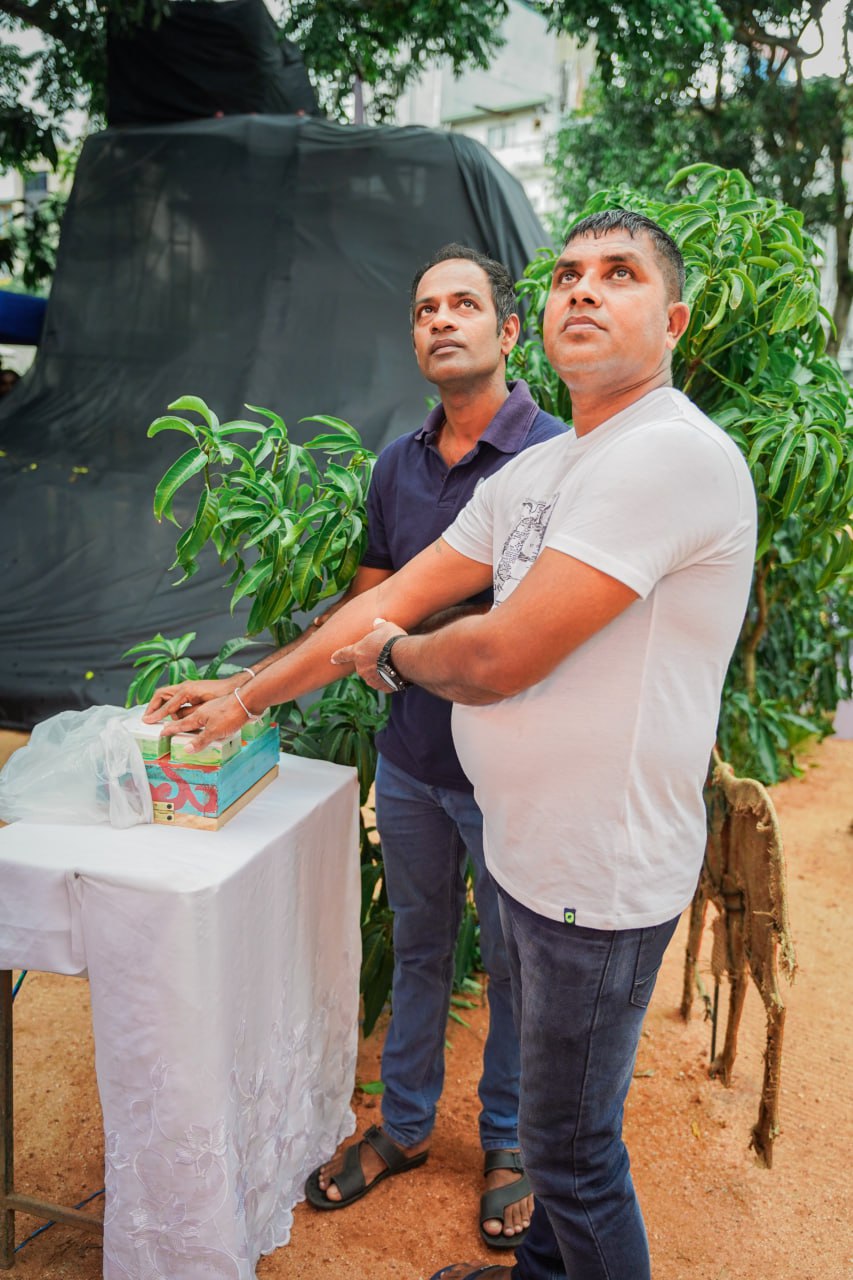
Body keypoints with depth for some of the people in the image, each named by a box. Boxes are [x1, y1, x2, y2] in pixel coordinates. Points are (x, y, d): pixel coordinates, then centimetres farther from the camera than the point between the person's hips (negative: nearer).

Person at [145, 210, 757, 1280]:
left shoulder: (674, 456, -22)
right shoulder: (532, 472, 9)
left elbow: (501, 658, -26)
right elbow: (389, 603, 11)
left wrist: (392, 657, -4)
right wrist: (246, 696, 12)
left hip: (599, 878, -8)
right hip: (524, 848, 9)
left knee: (572, 1149, 11)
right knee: (558, 1115, 28)